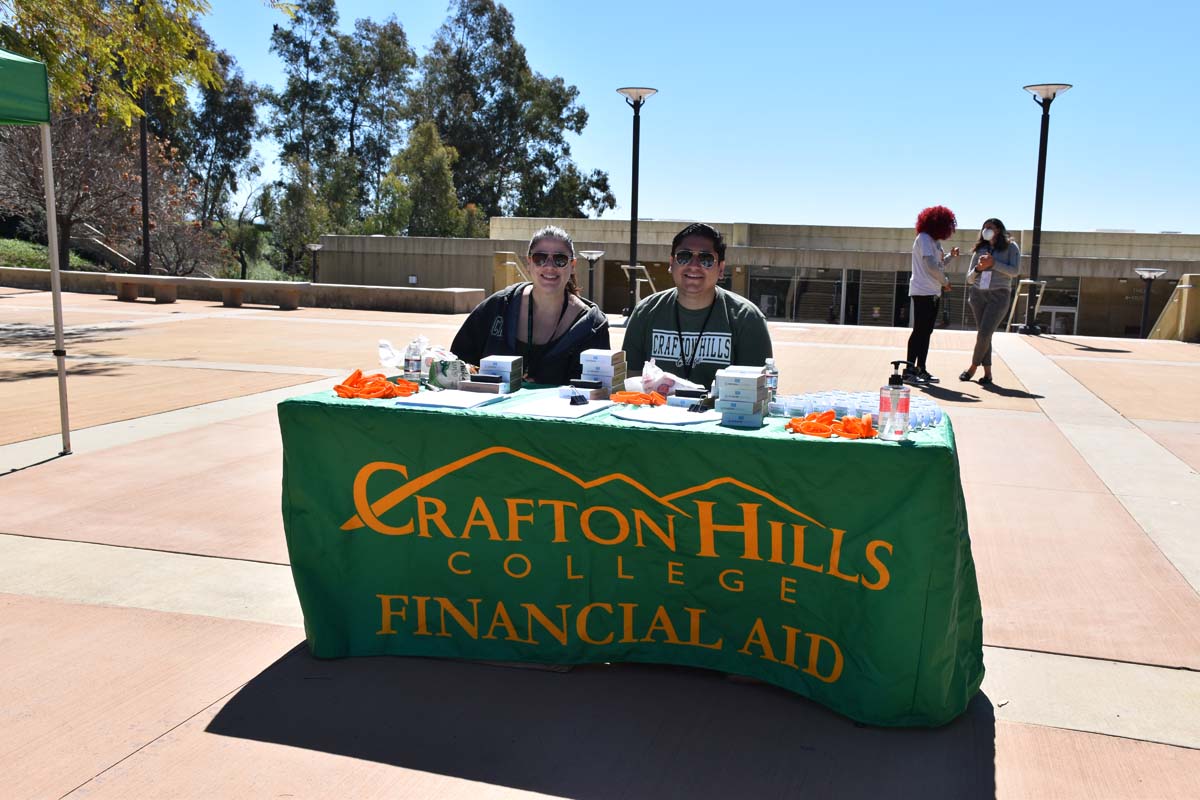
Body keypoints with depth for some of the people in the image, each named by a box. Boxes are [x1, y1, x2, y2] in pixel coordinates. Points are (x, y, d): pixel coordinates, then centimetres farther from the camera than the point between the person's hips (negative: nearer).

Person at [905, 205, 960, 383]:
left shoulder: (933, 241, 19)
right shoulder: (924, 239, -11)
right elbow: (931, 265, -18)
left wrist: (950, 256, 10)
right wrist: (945, 281, -8)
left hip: (933, 293, 9)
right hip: (923, 292, -9)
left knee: (926, 332, 10)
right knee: (919, 331, -8)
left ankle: (921, 369, 14)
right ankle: (909, 370, -6)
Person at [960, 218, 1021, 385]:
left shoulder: (1010, 247, 5)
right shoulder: (979, 251, 14)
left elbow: (1015, 271, -8)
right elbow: (969, 279, 13)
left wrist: (993, 264, -14)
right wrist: (978, 268, -7)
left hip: (999, 296, -4)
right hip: (978, 294, 4)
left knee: (984, 334, -13)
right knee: (982, 334, 2)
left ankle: (973, 367, 3)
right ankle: (987, 373, 8)